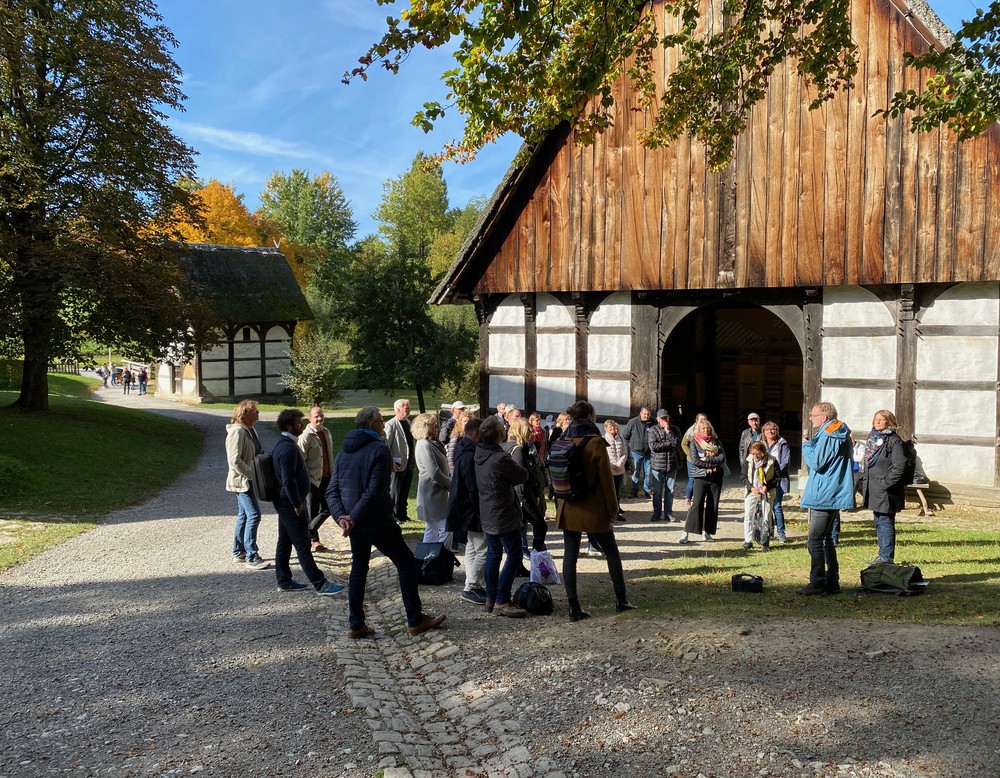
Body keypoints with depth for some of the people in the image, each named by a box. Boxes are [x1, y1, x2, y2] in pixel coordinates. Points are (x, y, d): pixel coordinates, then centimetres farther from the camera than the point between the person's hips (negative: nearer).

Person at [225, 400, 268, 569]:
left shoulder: (250, 430, 11)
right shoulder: (237, 431, -18)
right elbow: (235, 461, -23)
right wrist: (253, 475, -20)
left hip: (248, 481, 10)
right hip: (242, 481, -10)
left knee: (243, 516, 15)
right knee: (254, 515, -11)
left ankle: (239, 553, 24)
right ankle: (251, 556, -6)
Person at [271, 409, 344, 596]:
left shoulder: (282, 444, 11)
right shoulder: (289, 448, -22)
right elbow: (288, 480, -27)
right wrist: (297, 504, -19)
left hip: (284, 502, 11)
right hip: (291, 503, -11)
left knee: (285, 542, 15)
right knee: (302, 544, -5)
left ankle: (284, 581, 23)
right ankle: (320, 584, -1)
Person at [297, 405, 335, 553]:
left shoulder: (326, 432, 7)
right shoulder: (306, 436, -15)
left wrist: (332, 473, 16)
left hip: (326, 478, 7)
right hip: (313, 479, -7)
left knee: (327, 509, 11)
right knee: (312, 512, 4)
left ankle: (310, 531, 28)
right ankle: (313, 540, 19)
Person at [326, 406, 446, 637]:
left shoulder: (344, 452, 9)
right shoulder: (379, 449, -14)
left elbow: (332, 490, 3)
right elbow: (374, 492, -23)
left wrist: (341, 516, -7)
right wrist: (353, 518, -18)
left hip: (355, 522, 7)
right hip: (378, 521, -7)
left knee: (359, 568, 17)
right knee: (406, 562, 6)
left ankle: (356, 625, 17)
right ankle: (415, 620, 11)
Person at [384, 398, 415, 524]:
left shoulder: (408, 423, 12)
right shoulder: (391, 425, -12)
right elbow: (386, 445, -15)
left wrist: (416, 460, 13)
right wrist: (391, 463, -20)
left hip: (409, 463, 7)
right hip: (398, 465, -7)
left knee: (405, 491, 14)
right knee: (395, 491, 3)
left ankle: (402, 514, 24)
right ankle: (394, 515, 12)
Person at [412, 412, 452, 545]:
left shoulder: (432, 443, 13)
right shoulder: (424, 445, -17)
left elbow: (442, 469, 19)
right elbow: (434, 473, -21)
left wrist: (451, 480, 3)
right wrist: (452, 484, -11)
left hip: (437, 493, 10)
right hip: (432, 493, -10)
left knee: (432, 529, 15)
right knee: (445, 529, -8)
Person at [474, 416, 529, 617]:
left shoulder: (479, 453, 2)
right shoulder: (501, 459, -24)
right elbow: (523, 476, -11)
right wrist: (515, 468, 6)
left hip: (488, 514, 9)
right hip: (504, 515, -9)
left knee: (493, 554, 16)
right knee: (514, 557, -1)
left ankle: (491, 598, 22)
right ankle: (502, 602, 0)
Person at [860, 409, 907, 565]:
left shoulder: (894, 441, -10)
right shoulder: (872, 438, 14)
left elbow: (899, 466, -16)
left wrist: (885, 483, -18)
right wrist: (864, 482, 12)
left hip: (886, 492, -8)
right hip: (873, 490, 8)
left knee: (886, 523, -4)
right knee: (879, 523, 14)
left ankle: (886, 557, 2)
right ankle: (882, 555, 23)